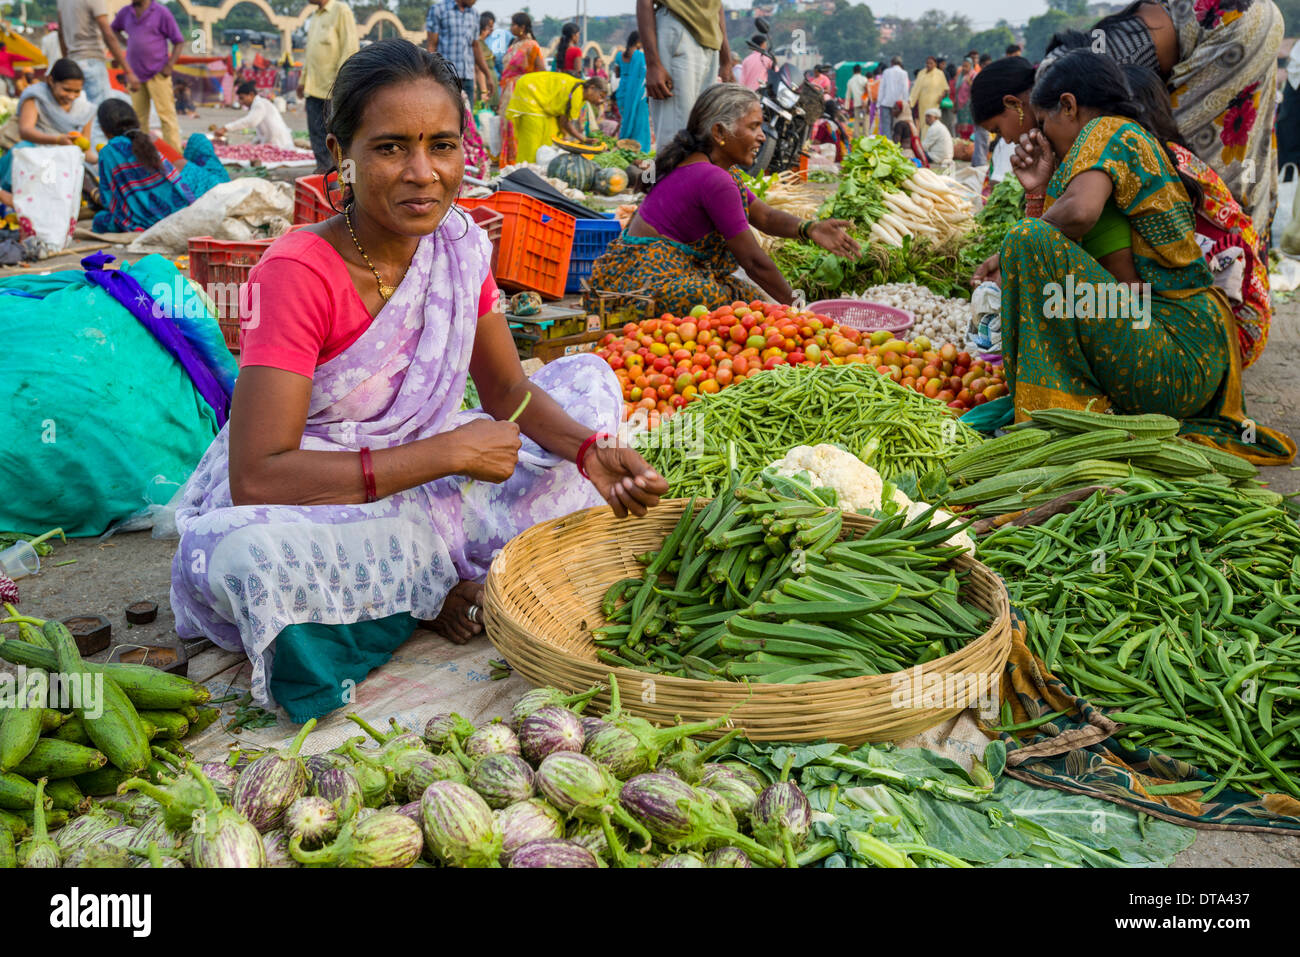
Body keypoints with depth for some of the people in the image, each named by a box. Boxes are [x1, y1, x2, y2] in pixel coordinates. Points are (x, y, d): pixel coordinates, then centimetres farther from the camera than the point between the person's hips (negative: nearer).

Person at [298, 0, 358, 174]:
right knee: (316, 130, 6)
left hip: (334, 88, -8)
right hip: (313, 87, 8)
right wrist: (303, 79, 20)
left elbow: (350, 48, -12)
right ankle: (323, 167, 14)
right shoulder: (314, 16, 19)